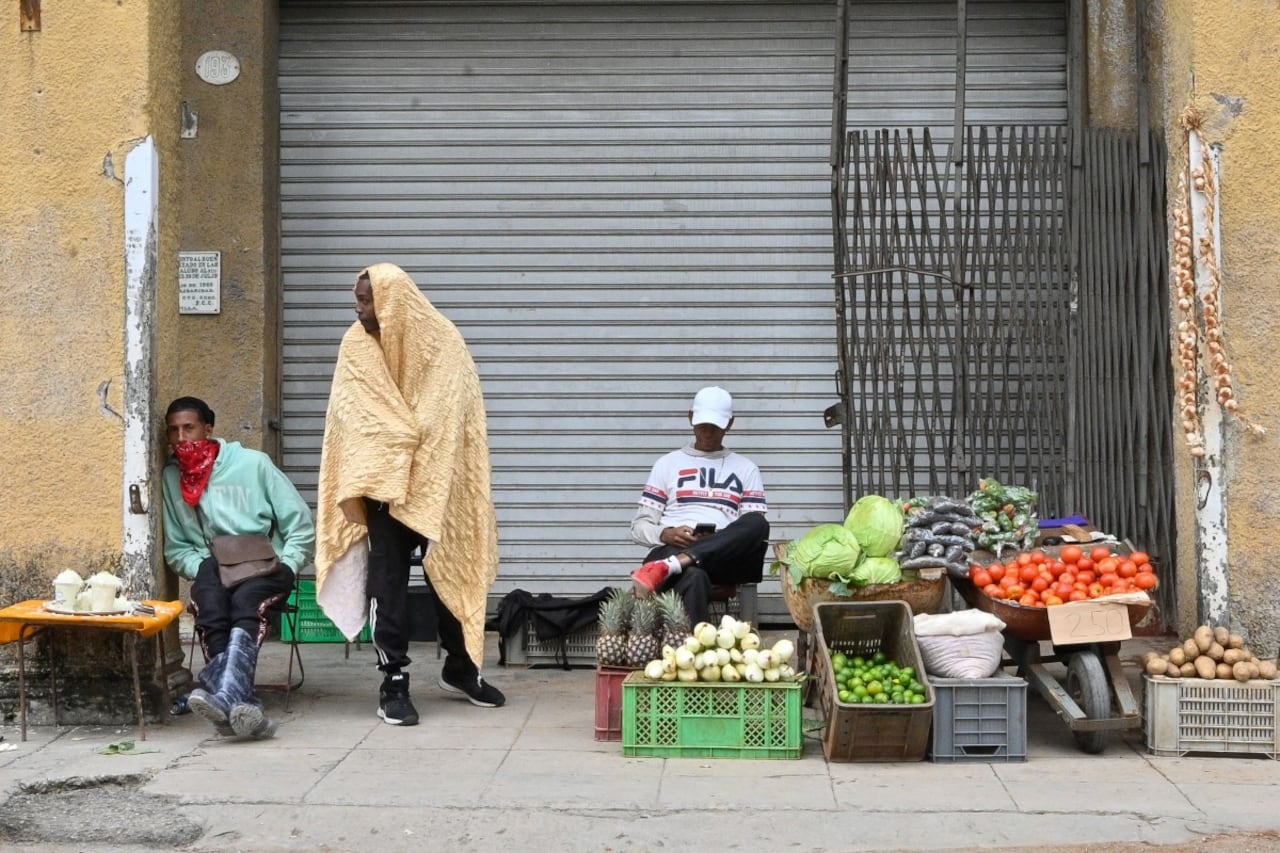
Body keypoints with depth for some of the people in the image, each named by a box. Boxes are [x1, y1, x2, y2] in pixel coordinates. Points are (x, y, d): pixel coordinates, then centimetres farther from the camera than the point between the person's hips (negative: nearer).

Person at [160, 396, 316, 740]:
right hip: (212, 571, 2)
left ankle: (226, 696, -60)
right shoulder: (171, 478, 13)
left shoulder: (253, 463, 4)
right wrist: (202, 567, -5)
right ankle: (245, 707, -52)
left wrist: (285, 567, -9)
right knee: (210, 608, -34)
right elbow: (175, 548, 15)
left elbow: (301, 525, 5)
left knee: (245, 601, -37)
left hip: (264, 570, -2)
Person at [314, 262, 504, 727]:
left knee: (452, 571, 8)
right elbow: (357, 419, -4)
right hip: (380, 482, 0)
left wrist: (415, 456, -13)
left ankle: (460, 666, 26)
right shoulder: (357, 346, -3)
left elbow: (451, 419, -7)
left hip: (438, 483, 0)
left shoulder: (443, 343, -6)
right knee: (388, 579, -2)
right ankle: (394, 680, 4)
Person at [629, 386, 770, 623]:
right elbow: (639, 525, 14)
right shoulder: (667, 464, 21)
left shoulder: (745, 468, 22)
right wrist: (665, 534, -10)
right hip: (671, 550, -1)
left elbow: (754, 529, 11)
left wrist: (721, 539, -12)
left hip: (724, 558, 1)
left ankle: (666, 568, -49)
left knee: (757, 523, -35)